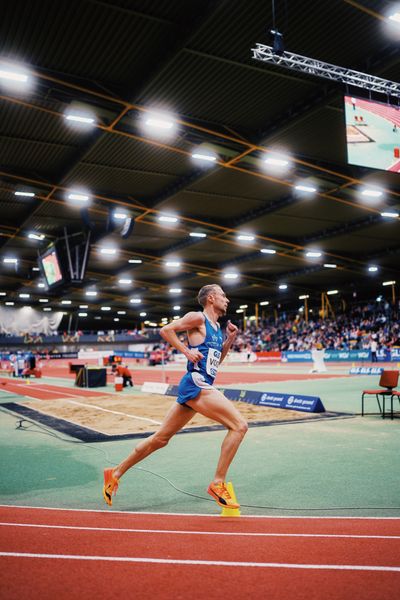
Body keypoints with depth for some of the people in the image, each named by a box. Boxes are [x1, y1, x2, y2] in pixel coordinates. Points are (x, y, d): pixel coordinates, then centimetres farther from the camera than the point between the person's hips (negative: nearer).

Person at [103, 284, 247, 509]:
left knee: (160, 439, 14)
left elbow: (217, 359, 27)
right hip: (196, 384, -9)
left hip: (200, 387, 9)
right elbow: (165, 330, -10)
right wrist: (187, 351, -14)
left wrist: (230, 339, 15)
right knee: (239, 425, -14)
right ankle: (218, 484, -9)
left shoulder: (217, 326, 20)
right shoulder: (198, 318, -5)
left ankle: (116, 474, 25)